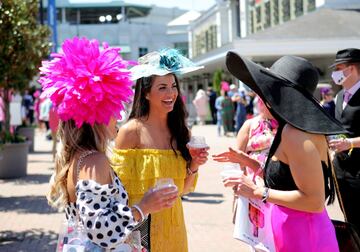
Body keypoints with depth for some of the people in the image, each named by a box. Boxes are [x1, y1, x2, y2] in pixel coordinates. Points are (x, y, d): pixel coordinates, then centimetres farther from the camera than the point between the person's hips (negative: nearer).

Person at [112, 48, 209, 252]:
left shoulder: (180, 132, 4)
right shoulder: (131, 131, -11)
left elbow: (182, 189, 10)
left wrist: (193, 167, -6)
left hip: (174, 225, 5)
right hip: (141, 226, -5)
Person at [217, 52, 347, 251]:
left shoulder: (295, 132, -21)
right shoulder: (292, 128, 9)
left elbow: (314, 201, -24)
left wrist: (257, 192, -20)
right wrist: (247, 161, 13)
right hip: (297, 235, 9)